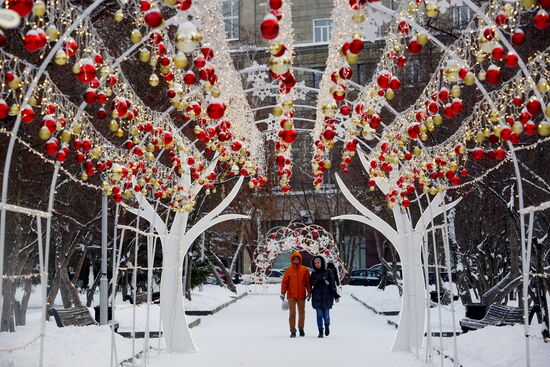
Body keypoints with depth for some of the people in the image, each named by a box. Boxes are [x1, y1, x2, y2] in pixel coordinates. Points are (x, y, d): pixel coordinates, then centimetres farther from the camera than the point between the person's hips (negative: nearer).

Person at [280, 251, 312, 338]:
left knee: (301, 313, 11)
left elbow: (308, 282, 6)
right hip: (291, 295, -1)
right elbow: (284, 282, 0)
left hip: (301, 295, 2)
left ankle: (301, 328, 28)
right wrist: (282, 293, -4)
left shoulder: (304, 270, 2)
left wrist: (309, 292, 5)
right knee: (292, 313, -6)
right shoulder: (288, 270, 0)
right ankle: (293, 331, -2)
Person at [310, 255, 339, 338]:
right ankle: (320, 332, 10)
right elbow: (311, 282, -5)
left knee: (326, 314, -1)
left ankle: (327, 326, 30)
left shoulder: (328, 271, 2)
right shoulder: (314, 273, 9)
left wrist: (335, 293, -10)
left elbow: (332, 283, -1)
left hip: (327, 296, -2)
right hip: (317, 297, 2)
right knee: (319, 315, 0)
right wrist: (322, 282, -17)